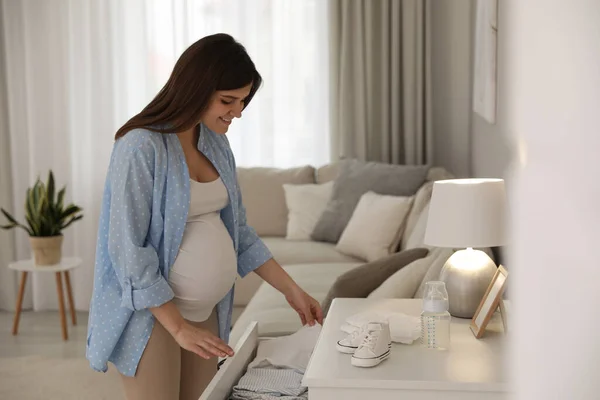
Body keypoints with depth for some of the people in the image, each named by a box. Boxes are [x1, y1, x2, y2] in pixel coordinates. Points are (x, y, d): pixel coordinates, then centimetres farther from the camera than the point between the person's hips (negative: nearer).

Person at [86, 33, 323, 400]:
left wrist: (291, 289, 6)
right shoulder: (141, 147, -17)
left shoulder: (215, 143, 5)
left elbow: (238, 231, 11)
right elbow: (127, 248, -19)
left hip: (204, 312, 7)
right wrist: (178, 327, -19)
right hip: (151, 315, -6)